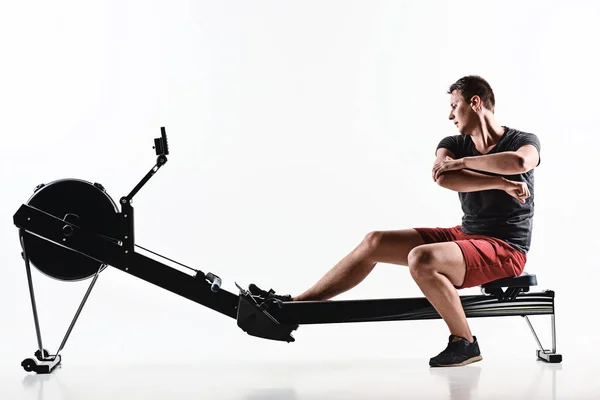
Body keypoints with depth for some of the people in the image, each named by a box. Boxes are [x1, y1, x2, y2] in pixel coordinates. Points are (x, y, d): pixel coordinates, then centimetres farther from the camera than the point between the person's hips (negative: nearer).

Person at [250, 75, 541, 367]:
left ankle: (465, 343, -14)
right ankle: (292, 305, -3)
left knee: (420, 260, -34)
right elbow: (443, 177, -18)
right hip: (465, 234, 7)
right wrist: (503, 183, -23)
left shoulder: (524, 141, -7)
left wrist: (463, 162, -23)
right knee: (375, 242, -3)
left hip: (504, 249, -7)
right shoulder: (453, 144, 7)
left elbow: (520, 162, -35)